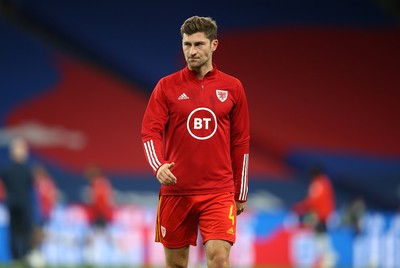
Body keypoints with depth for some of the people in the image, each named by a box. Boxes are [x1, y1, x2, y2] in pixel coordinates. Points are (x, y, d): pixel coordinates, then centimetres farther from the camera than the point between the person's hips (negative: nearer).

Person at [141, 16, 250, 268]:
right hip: (176, 190, 1)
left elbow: (241, 142, 10)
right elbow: (150, 133, -3)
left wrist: (241, 193, 11)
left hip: (219, 192, -1)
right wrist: (158, 166, -23)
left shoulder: (232, 87, 6)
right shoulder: (167, 86, 3)